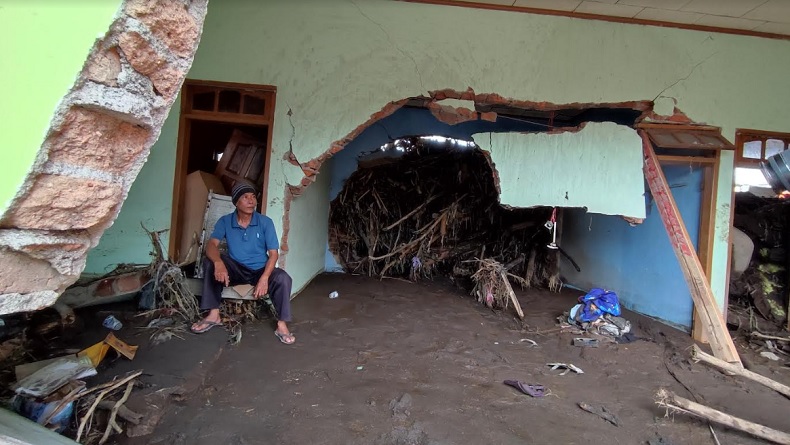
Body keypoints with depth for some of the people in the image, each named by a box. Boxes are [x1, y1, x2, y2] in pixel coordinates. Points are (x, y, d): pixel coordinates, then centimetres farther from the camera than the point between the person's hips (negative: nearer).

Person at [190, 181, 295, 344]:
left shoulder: (265, 222, -9)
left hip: (260, 270, -1)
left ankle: (282, 325, -19)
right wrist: (219, 263, -42)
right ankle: (214, 314, -17)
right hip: (236, 269, 2)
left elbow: (273, 253, -11)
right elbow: (211, 245, -18)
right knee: (210, 262, -24)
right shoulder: (225, 221, -5)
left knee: (283, 278, -31)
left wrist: (264, 278, -27)